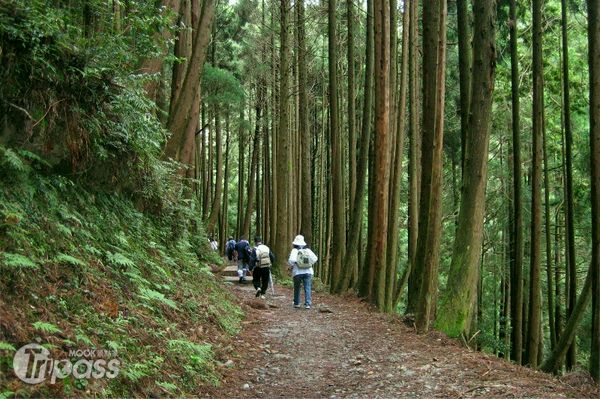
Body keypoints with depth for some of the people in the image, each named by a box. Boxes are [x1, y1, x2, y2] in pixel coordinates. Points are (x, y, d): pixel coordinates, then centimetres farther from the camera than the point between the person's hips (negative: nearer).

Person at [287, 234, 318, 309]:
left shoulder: (295, 250, -7)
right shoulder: (308, 250, 4)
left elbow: (291, 260, -19)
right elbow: (315, 258, -1)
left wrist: (291, 266, 0)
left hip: (297, 272, -2)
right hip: (308, 272, 2)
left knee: (297, 288, 15)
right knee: (307, 288, 0)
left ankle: (296, 303, 21)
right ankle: (307, 304, -9)